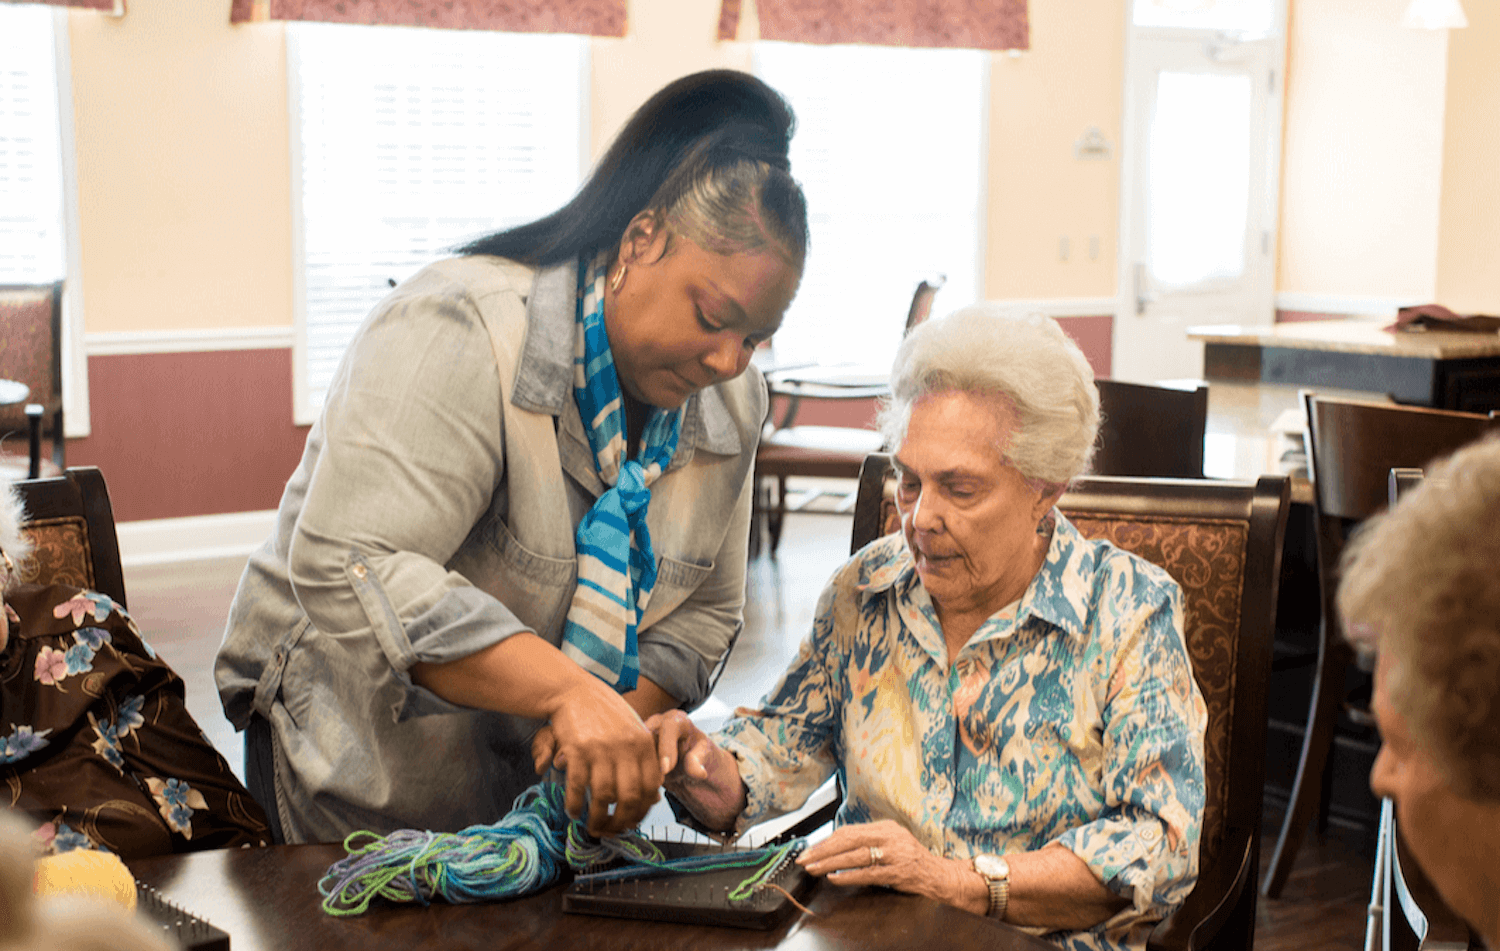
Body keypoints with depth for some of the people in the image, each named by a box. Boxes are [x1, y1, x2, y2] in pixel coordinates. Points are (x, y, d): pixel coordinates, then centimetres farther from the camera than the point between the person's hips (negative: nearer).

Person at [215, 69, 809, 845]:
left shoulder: (732, 402, -3)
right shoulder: (462, 336, -26)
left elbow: (702, 611, 4)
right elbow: (350, 569, -35)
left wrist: (615, 725, -16)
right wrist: (569, 691, -41)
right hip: (364, 762, -5)